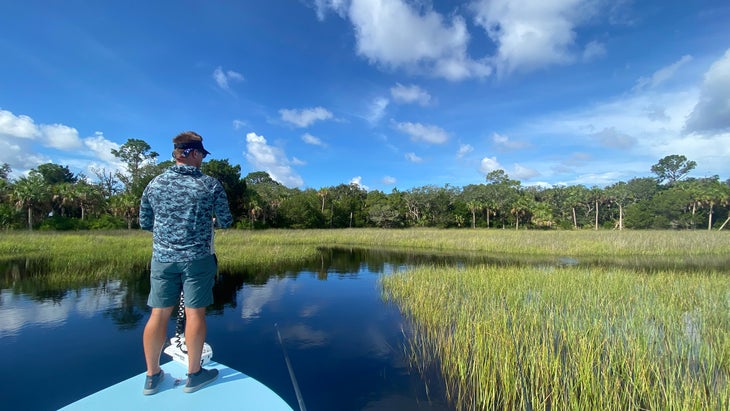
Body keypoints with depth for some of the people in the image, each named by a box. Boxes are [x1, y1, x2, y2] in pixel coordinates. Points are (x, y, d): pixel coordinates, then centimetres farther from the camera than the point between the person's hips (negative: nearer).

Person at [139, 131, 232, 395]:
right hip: (197, 259, -3)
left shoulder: (154, 184, 3)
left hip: (162, 258, 4)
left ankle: (152, 376, 24)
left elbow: (144, 223, 10)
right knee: (195, 313, 4)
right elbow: (225, 222, -2)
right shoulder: (211, 185, -7)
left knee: (158, 314, 10)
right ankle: (194, 375, 17)